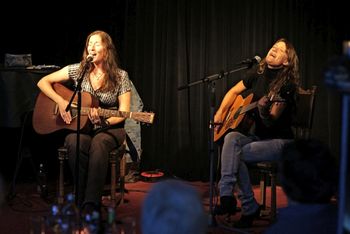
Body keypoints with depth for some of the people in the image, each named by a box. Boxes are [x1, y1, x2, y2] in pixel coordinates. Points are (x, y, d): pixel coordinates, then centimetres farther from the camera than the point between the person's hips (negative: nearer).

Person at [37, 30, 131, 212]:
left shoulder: (120, 76, 1)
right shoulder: (77, 70, 5)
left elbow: (123, 113, -1)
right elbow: (43, 82, 8)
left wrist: (103, 121, -20)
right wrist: (61, 101, -8)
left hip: (109, 129, -1)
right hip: (80, 127, 1)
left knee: (99, 144, -38)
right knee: (75, 143, -36)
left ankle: (91, 206, -41)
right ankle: (81, 202, -28)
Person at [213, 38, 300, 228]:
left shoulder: (286, 85, -15)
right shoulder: (258, 72, 4)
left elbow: (270, 122, -19)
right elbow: (234, 91, 17)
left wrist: (263, 109, -39)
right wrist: (220, 113, 6)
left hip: (279, 141, -6)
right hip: (256, 135, 6)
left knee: (235, 154, -26)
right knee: (231, 138, -27)